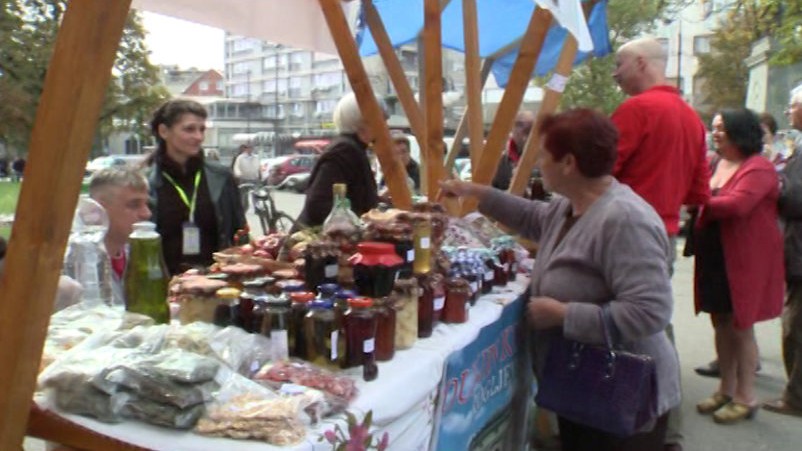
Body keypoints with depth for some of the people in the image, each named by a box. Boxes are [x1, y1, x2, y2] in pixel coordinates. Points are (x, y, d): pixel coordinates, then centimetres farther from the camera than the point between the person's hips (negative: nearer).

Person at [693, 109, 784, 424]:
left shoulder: (759, 168, -14)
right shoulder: (720, 165, 12)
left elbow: (737, 204, -28)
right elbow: (709, 203, 16)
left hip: (745, 260, -8)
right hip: (715, 257, 8)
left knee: (741, 327, 2)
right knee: (722, 324, 14)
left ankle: (746, 398, 16)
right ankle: (726, 389, 27)